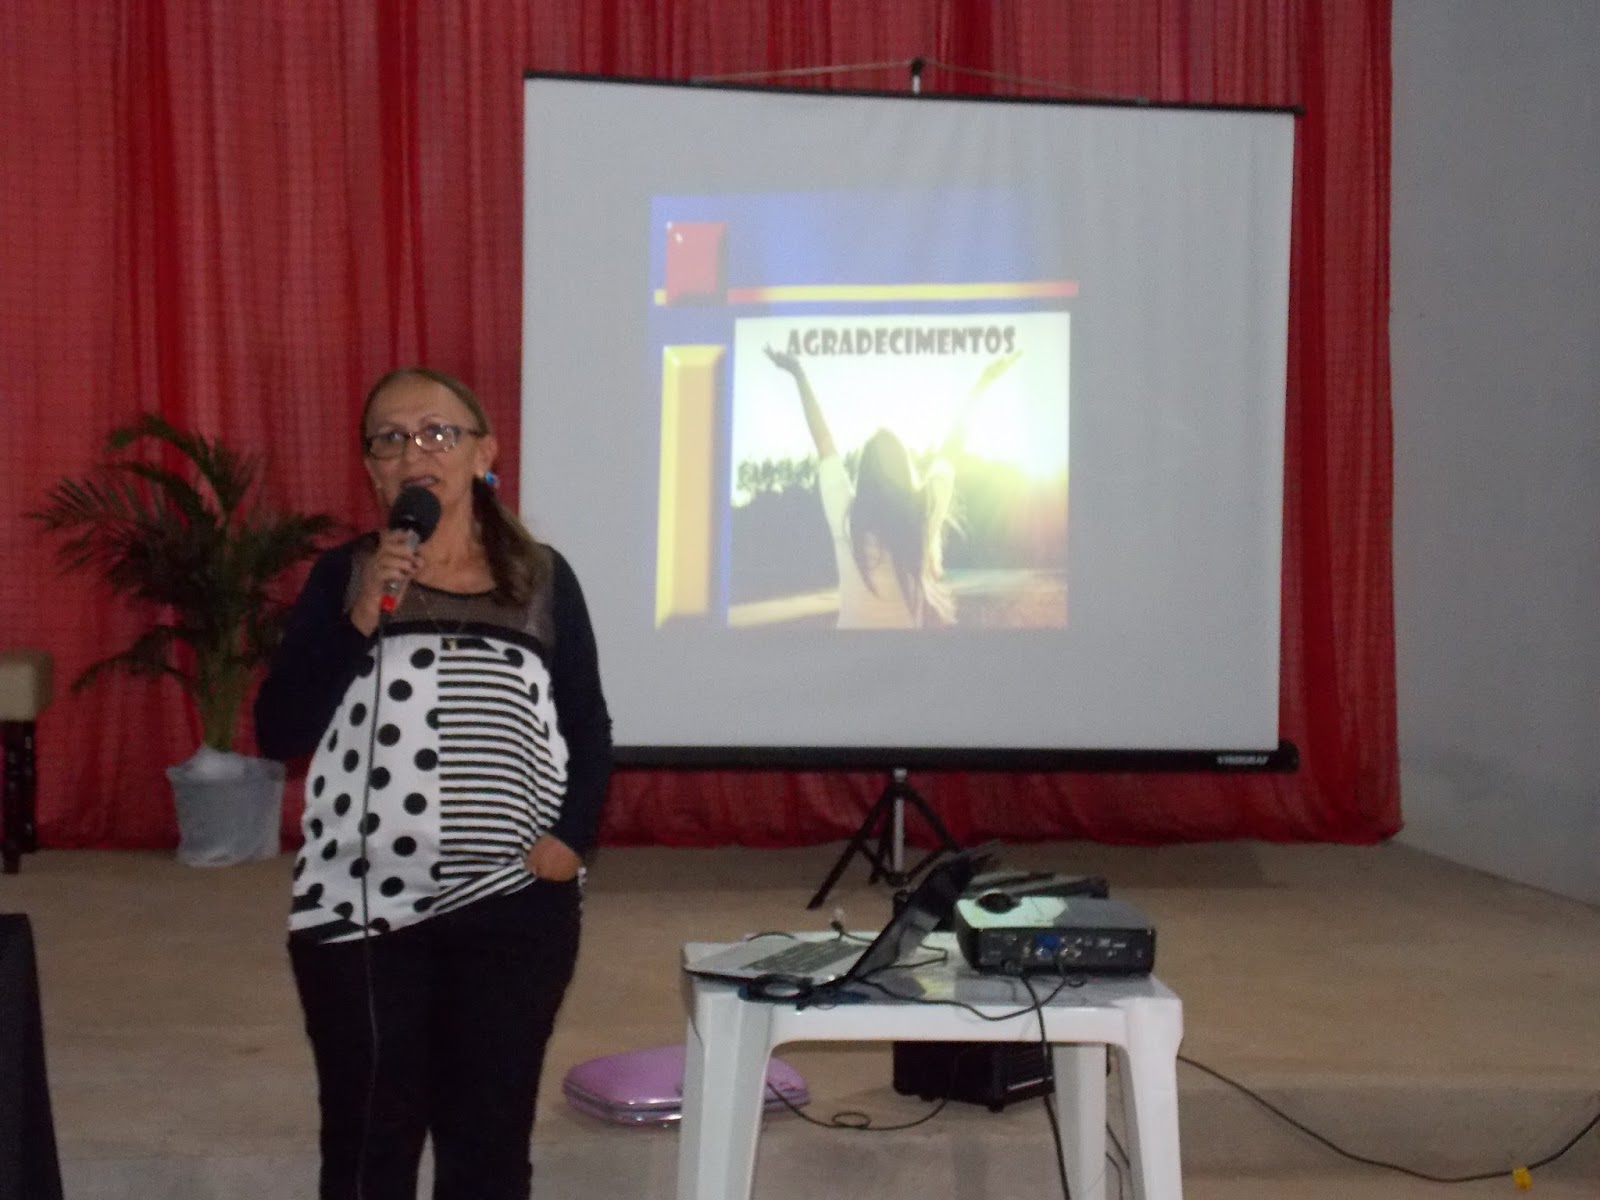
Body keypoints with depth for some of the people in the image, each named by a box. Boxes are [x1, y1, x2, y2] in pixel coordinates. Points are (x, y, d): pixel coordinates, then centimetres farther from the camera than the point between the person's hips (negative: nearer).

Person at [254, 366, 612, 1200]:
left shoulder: (542, 578, 5)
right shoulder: (342, 575, 3)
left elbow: (589, 732, 9)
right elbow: (279, 734, -5)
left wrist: (571, 837, -6)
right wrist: (360, 618, -15)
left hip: (513, 907, 1)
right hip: (361, 909, 0)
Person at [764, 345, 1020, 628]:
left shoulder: (846, 514, -13)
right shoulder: (924, 512, -12)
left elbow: (823, 439, -2)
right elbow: (952, 448, 1)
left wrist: (799, 375, 9)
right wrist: (982, 383, 14)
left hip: (854, 624, 0)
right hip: (913, 626, 0)